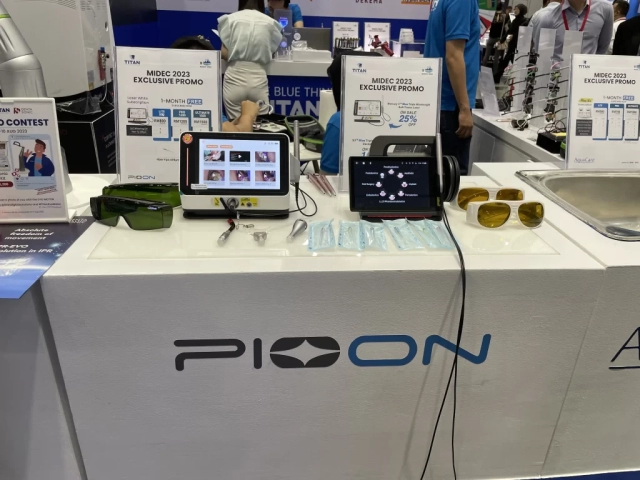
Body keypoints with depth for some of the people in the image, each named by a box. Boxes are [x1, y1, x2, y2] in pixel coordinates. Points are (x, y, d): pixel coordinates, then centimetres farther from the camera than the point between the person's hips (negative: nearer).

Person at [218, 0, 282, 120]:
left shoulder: (230, 19, 5)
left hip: (234, 78, 0)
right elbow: (271, 53, 11)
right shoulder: (270, 23, 7)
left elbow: (224, 53, 2)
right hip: (258, 78, 1)